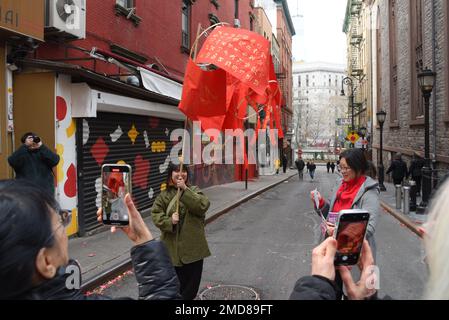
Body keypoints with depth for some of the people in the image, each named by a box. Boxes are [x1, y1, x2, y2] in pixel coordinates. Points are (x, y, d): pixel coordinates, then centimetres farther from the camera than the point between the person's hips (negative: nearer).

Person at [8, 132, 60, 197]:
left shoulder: (44, 153, 13)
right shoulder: (21, 154, 9)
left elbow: (55, 161, -7)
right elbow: (12, 162, -13)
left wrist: (41, 146, -14)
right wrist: (26, 146, -17)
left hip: (45, 193, 2)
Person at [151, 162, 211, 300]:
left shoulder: (194, 190, 2)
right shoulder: (164, 195, 0)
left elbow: (203, 206, -16)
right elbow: (156, 215, -2)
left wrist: (185, 190, -21)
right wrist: (170, 221, -20)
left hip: (194, 246, 1)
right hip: (173, 247, -1)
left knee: (193, 282, 11)